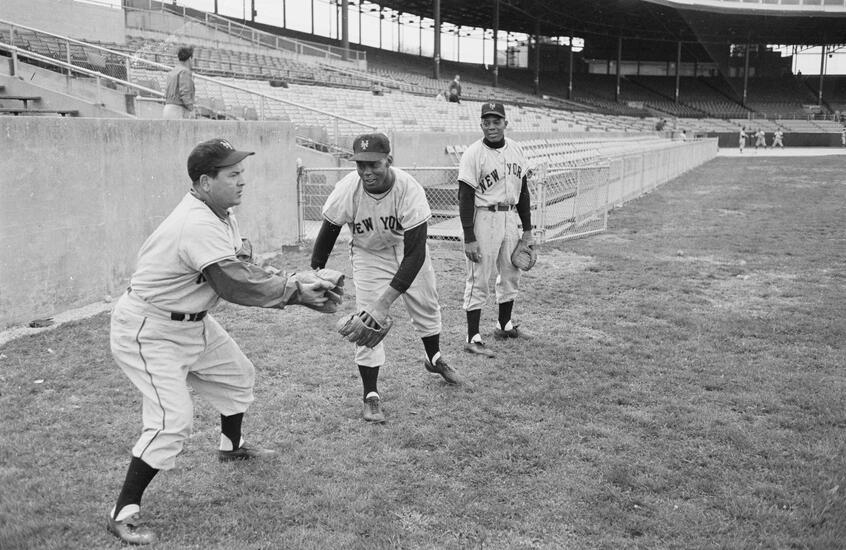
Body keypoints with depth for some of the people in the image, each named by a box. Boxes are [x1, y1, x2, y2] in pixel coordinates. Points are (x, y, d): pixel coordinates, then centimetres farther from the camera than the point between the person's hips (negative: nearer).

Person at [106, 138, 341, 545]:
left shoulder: (219, 215, 1)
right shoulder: (198, 225, -31)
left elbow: (243, 272, 2)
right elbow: (235, 286, -31)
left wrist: (292, 281, -12)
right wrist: (295, 291, -22)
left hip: (192, 322, 10)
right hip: (148, 331, -10)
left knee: (237, 374, 23)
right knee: (172, 419, -17)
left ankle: (231, 447, 49)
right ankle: (124, 513, -4)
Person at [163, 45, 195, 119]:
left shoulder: (172, 72, 18)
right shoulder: (185, 71, -9)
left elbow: (167, 93, 18)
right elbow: (184, 93, -19)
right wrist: (191, 110, -17)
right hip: (179, 111, -9)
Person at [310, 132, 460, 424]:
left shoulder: (410, 190, -35)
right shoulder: (346, 190, -29)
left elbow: (415, 252, -37)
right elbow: (329, 230, -8)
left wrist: (388, 297, -44)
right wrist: (316, 272, -1)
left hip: (408, 250, 1)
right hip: (368, 255, 0)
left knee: (427, 307, 16)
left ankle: (435, 359, 47)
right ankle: (371, 396, 2)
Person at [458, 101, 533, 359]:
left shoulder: (516, 149, 7)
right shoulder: (473, 154, -13)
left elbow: (522, 190, 14)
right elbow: (465, 197, -15)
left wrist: (527, 229, 13)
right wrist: (469, 238, -19)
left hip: (511, 217, 7)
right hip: (484, 219, -7)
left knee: (511, 275, 17)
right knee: (478, 280, -4)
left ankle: (504, 326, 34)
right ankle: (473, 339, 2)